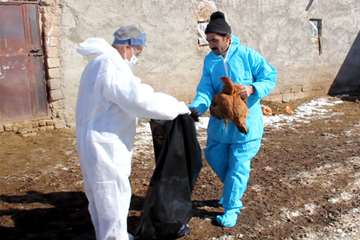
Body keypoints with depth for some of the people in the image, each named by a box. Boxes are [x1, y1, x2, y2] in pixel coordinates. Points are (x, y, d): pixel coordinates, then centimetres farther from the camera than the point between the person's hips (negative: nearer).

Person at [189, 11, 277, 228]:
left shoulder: (247, 54, -12)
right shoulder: (209, 60, -1)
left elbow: (270, 77, -8)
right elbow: (206, 90, -10)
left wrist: (252, 88, -28)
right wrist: (196, 108, -30)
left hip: (245, 121, -5)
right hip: (220, 120, 5)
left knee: (238, 165, 0)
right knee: (215, 158, 17)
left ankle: (231, 208, 14)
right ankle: (234, 190, 44)